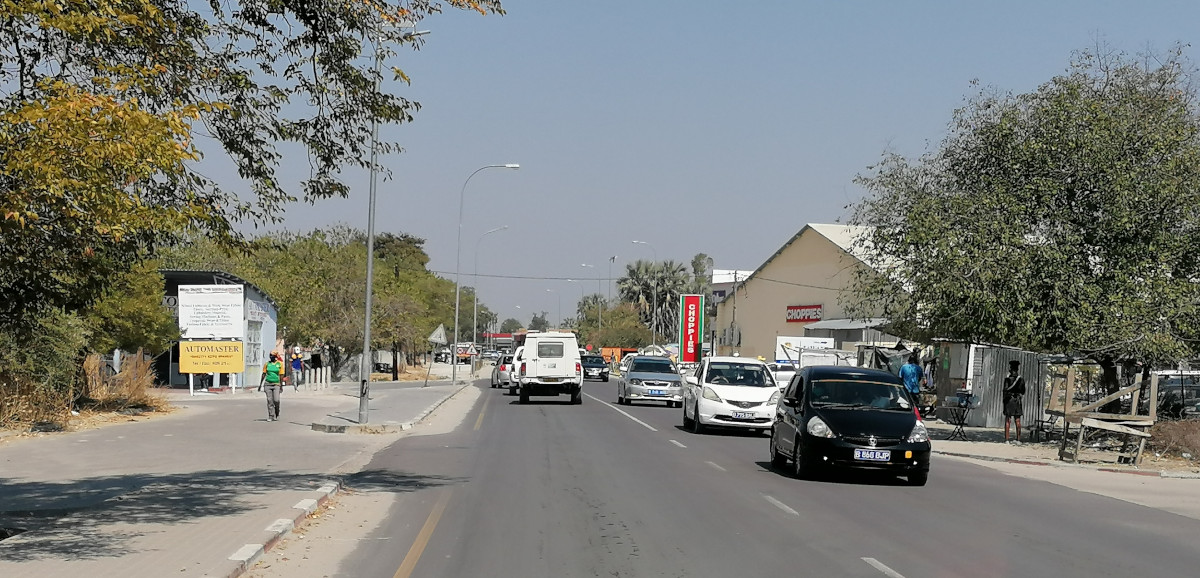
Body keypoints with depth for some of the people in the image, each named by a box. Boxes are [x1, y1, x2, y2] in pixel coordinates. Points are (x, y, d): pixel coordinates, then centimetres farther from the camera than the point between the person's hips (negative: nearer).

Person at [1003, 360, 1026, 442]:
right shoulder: (1021, 379, 1)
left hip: (1009, 400, -3)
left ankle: (1006, 439, -5)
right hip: (1018, 400, 3)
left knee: (1007, 421, -1)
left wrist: (1004, 400, -2)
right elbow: (1023, 392, 7)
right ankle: (1018, 439, 9)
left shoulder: (1008, 379, -10)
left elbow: (1005, 390, -10)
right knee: (1018, 421, 8)